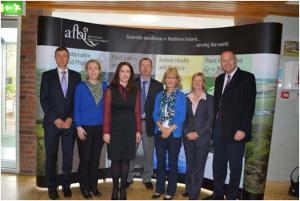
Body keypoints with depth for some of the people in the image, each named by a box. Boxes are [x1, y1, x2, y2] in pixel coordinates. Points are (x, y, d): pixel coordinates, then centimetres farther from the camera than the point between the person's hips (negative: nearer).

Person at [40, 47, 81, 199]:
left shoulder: (76, 76, 8)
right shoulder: (47, 75, 5)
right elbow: (43, 99, -2)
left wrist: (70, 118, -6)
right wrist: (55, 119, -10)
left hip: (70, 123, 1)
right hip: (52, 123, -1)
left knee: (68, 156, 6)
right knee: (51, 156, 6)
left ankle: (66, 185, 21)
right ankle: (52, 187, 20)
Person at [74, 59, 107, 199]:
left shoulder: (104, 86, 5)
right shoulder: (81, 87, -3)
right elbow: (76, 108, -4)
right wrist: (78, 126, -11)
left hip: (100, 127, 3)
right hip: (85, 127, -2)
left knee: (95, 159, 12)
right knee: (84, 159, 5)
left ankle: (93, 186, 26)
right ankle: (84, 187, 22)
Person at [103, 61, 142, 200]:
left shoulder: (135, 91, 5)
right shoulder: (110, 90, -2)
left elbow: (137, 112, 4)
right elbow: (107, 112, -5)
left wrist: (138, 130, 1)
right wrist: (106, 131, -9)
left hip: (130, 129, 2)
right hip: (115, 129, -1)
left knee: (125, 160, 8)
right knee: (115, 160, 6)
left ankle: (123, 189, 21)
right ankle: (115, 189, 20)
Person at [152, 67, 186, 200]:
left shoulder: (181, 96, -2)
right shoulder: (159, 95, 8)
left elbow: (182, 116, -9)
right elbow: (155, 114, 3)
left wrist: (170, 129, -17)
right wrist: (161, 127, -13)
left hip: (174, 134, -3)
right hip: (159, 133, 3)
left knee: (173, 163, 8)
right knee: (160, 162, 12)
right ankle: (159, 189, 26)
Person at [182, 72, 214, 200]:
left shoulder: (209, 99, -2)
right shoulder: (186, 98, 5)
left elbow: (210, 119, -6)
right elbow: (183, 118, 6)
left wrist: (198, 133, -13)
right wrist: (187, 133, -7)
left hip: (203, 138, -2)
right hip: (188, 137, 3)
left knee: (199, 166, 4)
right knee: (189, 165, 12)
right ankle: (189, 189, 28)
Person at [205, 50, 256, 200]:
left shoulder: (247, 78, -4)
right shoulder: (219, 79, 14)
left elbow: (249, 105, -11)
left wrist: (242, 129, -16)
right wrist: (214, 126, 7)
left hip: (236, 129, -5)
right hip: (219, 129, 6)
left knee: (235, 165, 7)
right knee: (218, 164, 14)